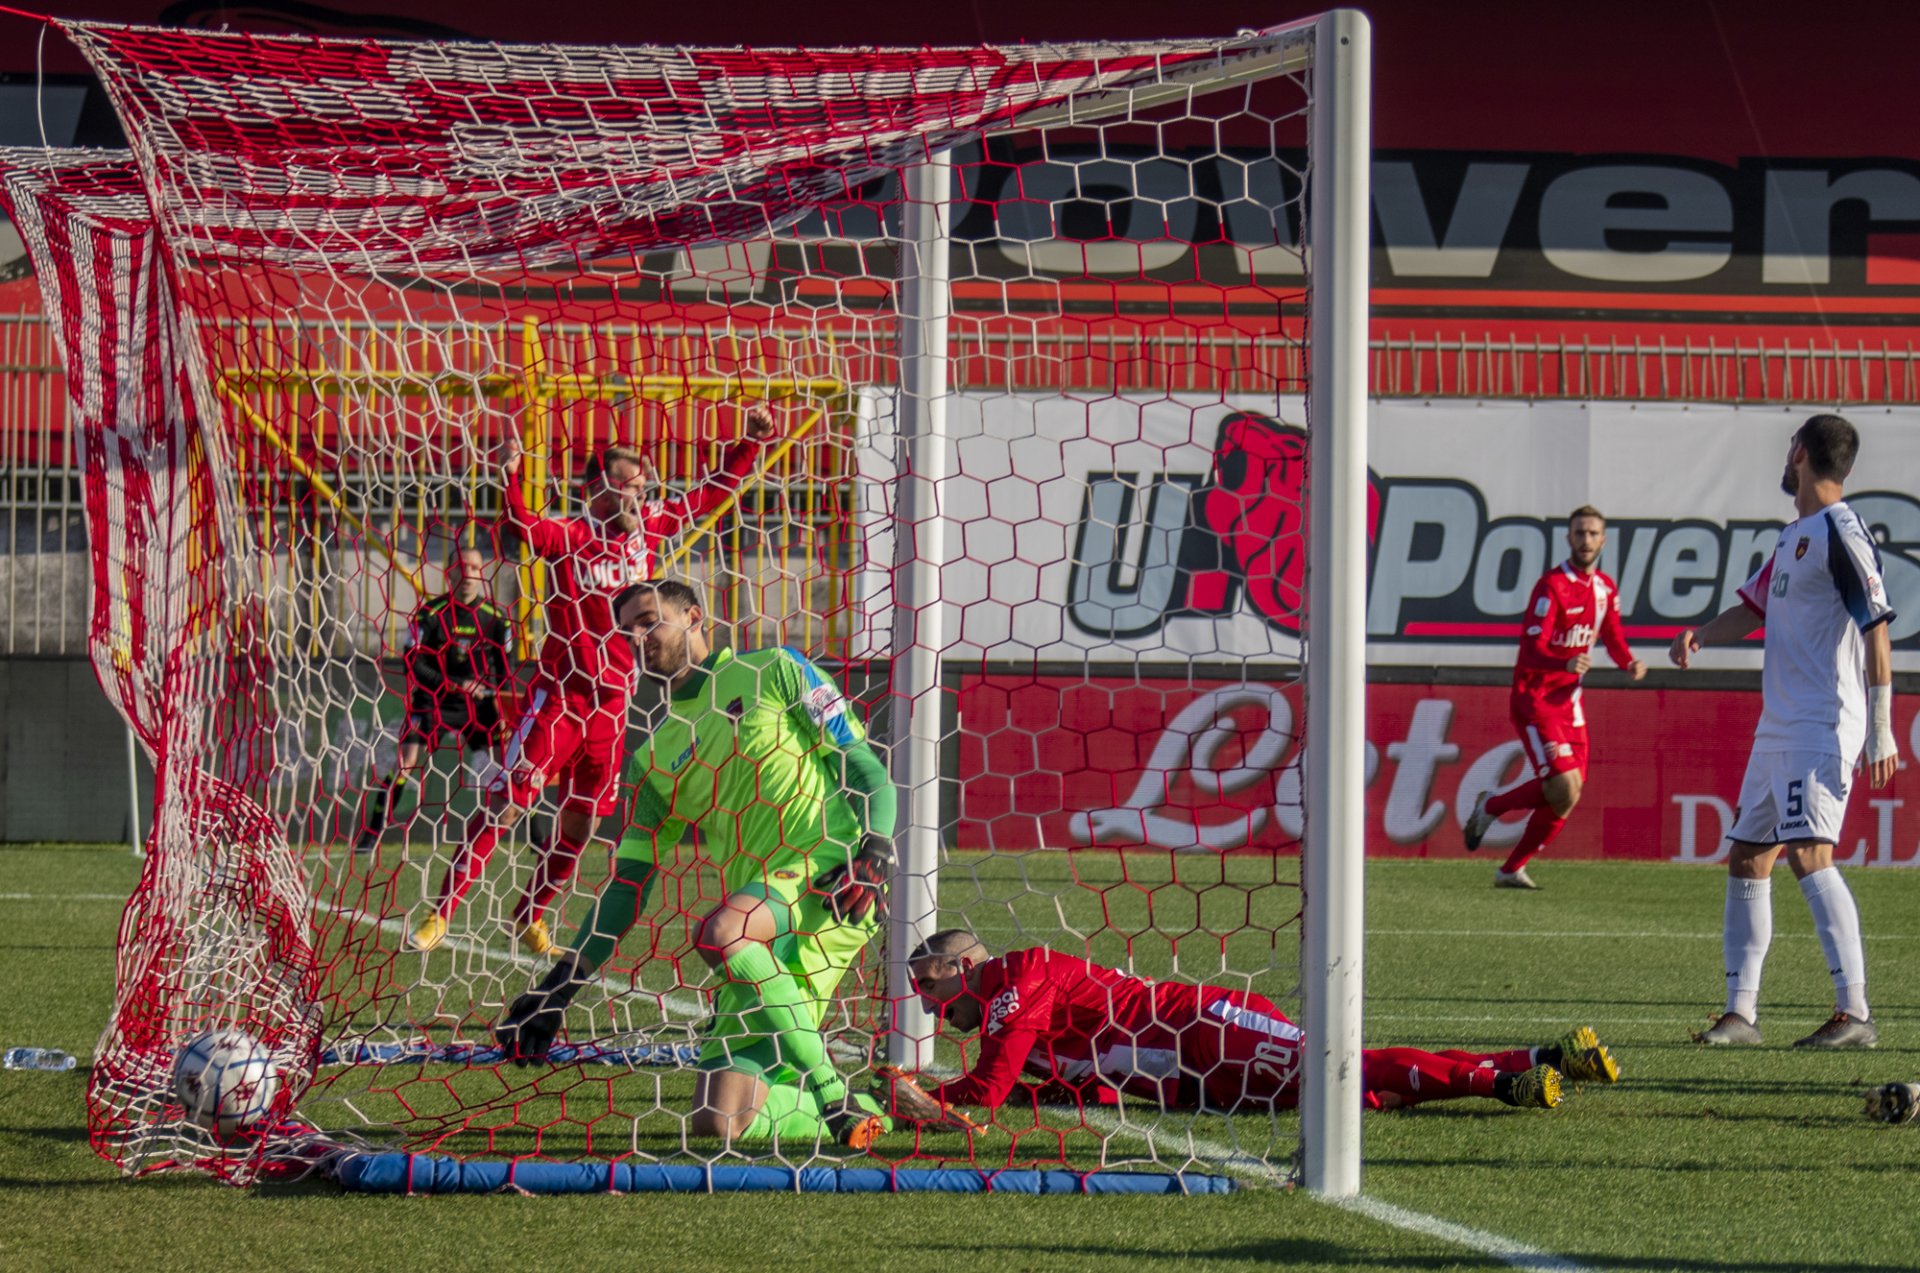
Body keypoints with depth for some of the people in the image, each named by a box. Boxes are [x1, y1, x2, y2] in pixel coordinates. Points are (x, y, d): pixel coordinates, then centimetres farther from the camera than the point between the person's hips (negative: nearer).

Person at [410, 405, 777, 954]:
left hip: (612, 701, 6)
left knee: (580, 822, 10)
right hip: (559, 696, -6)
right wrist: (509, 478, -46)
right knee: (507, 804, -11)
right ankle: (440, 915, -10)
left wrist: (750, 445, 10)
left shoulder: (647, 526, 7)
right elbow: (524, 526, -29)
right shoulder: (570, 536, -9)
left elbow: (710, 495, 17)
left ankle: (530, 919, 25)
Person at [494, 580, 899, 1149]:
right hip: (765, 932, 5)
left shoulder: (774, 673, 9)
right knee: (716, 1122, -10)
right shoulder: (655, 757, 21)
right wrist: (559, 987, 15)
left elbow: (868, 770, 3)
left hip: (828, 870, -5)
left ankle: (834, 1097, -28)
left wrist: (873, 856, -16)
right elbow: (629, 883, 22)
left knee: (719, 932, -37)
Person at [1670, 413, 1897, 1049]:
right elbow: (1754, 607, 27)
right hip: (1778, 727, 10)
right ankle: (1741, 1011, 16)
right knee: (1746, 859, 10)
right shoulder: (1794, 536, 18)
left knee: (1807, 852, -20)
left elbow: (1876, 627, -15)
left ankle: (1855, 1013, -23)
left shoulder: (1841, 533, -11)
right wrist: (1699, 635, 6)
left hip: (1823, 728, -10)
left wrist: (1881, 729, -19)